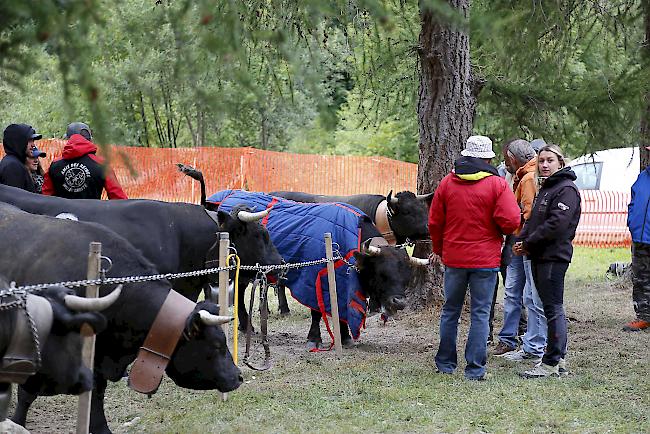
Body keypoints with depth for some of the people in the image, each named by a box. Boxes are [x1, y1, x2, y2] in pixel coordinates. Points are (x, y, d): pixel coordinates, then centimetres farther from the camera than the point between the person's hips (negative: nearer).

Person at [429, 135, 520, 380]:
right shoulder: (497, 184, -8)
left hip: (453, 259, 3)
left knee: (450, 311, 16)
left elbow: (434, 222, 6)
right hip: (486, 259, -3)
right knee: (480, 313, 2)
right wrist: (501, 230, 7)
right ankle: (475, 369, -1)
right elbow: (510, 221, -16)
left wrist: (439, 250, 20)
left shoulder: (447, 183, 2)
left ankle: (445, 362, 23)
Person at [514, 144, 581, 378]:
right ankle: (559, 359, 19)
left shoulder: (566, 189, -11)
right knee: (552, 308, 13)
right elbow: (533, 220, 22)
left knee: (553, 308, -7)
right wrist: (522, 239, 3)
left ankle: (551, 363, -5)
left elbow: (557, 224, -21)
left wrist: (529, 243, -14)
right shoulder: (545, 188, 19)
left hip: (554, 257, -10)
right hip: (540, 257, 10)